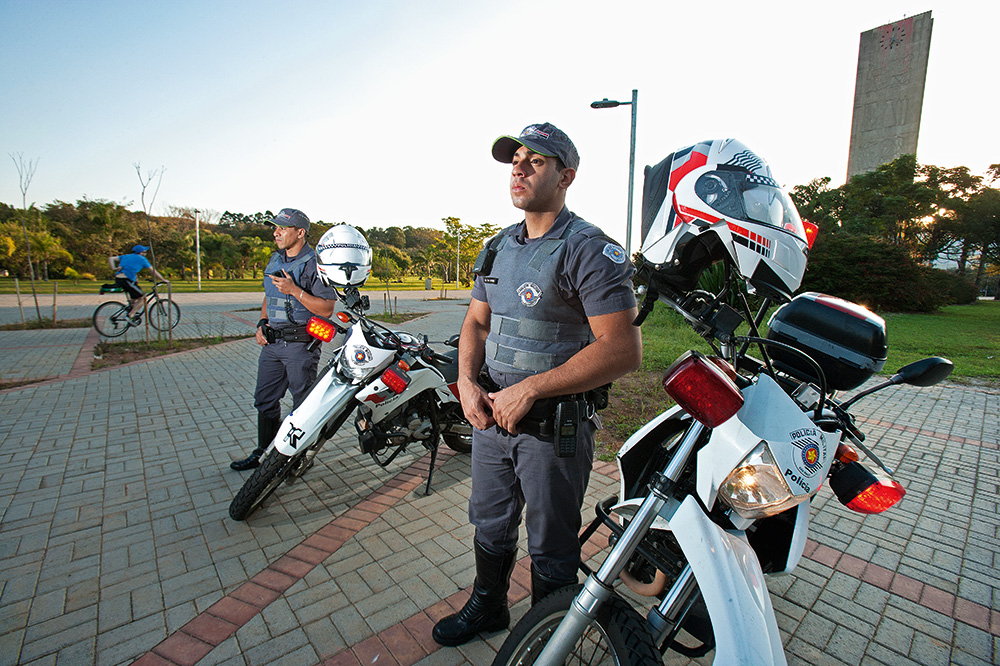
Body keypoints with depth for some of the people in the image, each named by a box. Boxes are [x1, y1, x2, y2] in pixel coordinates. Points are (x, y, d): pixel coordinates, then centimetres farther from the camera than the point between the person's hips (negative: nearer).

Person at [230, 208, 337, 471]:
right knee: (265, 399, 16)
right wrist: (262, 324, 11)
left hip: (301, 343, -8)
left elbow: (326, 309, -17)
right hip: (272, 341, 8)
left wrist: (294, 290, -24)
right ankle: (264, 452, 31)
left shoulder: (315, 263, -12)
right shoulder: (275, 259, 13)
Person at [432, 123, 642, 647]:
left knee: (550, 550, 14)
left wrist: (529, 389, -22)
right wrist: (467, 381, -6)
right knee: (491, 526, 25)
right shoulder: (497, 247, 9)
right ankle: (487, 607, 52)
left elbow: (623, 349, -22)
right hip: (492, 414, 7)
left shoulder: (590, 250, -15)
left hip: (556, 426, -6)